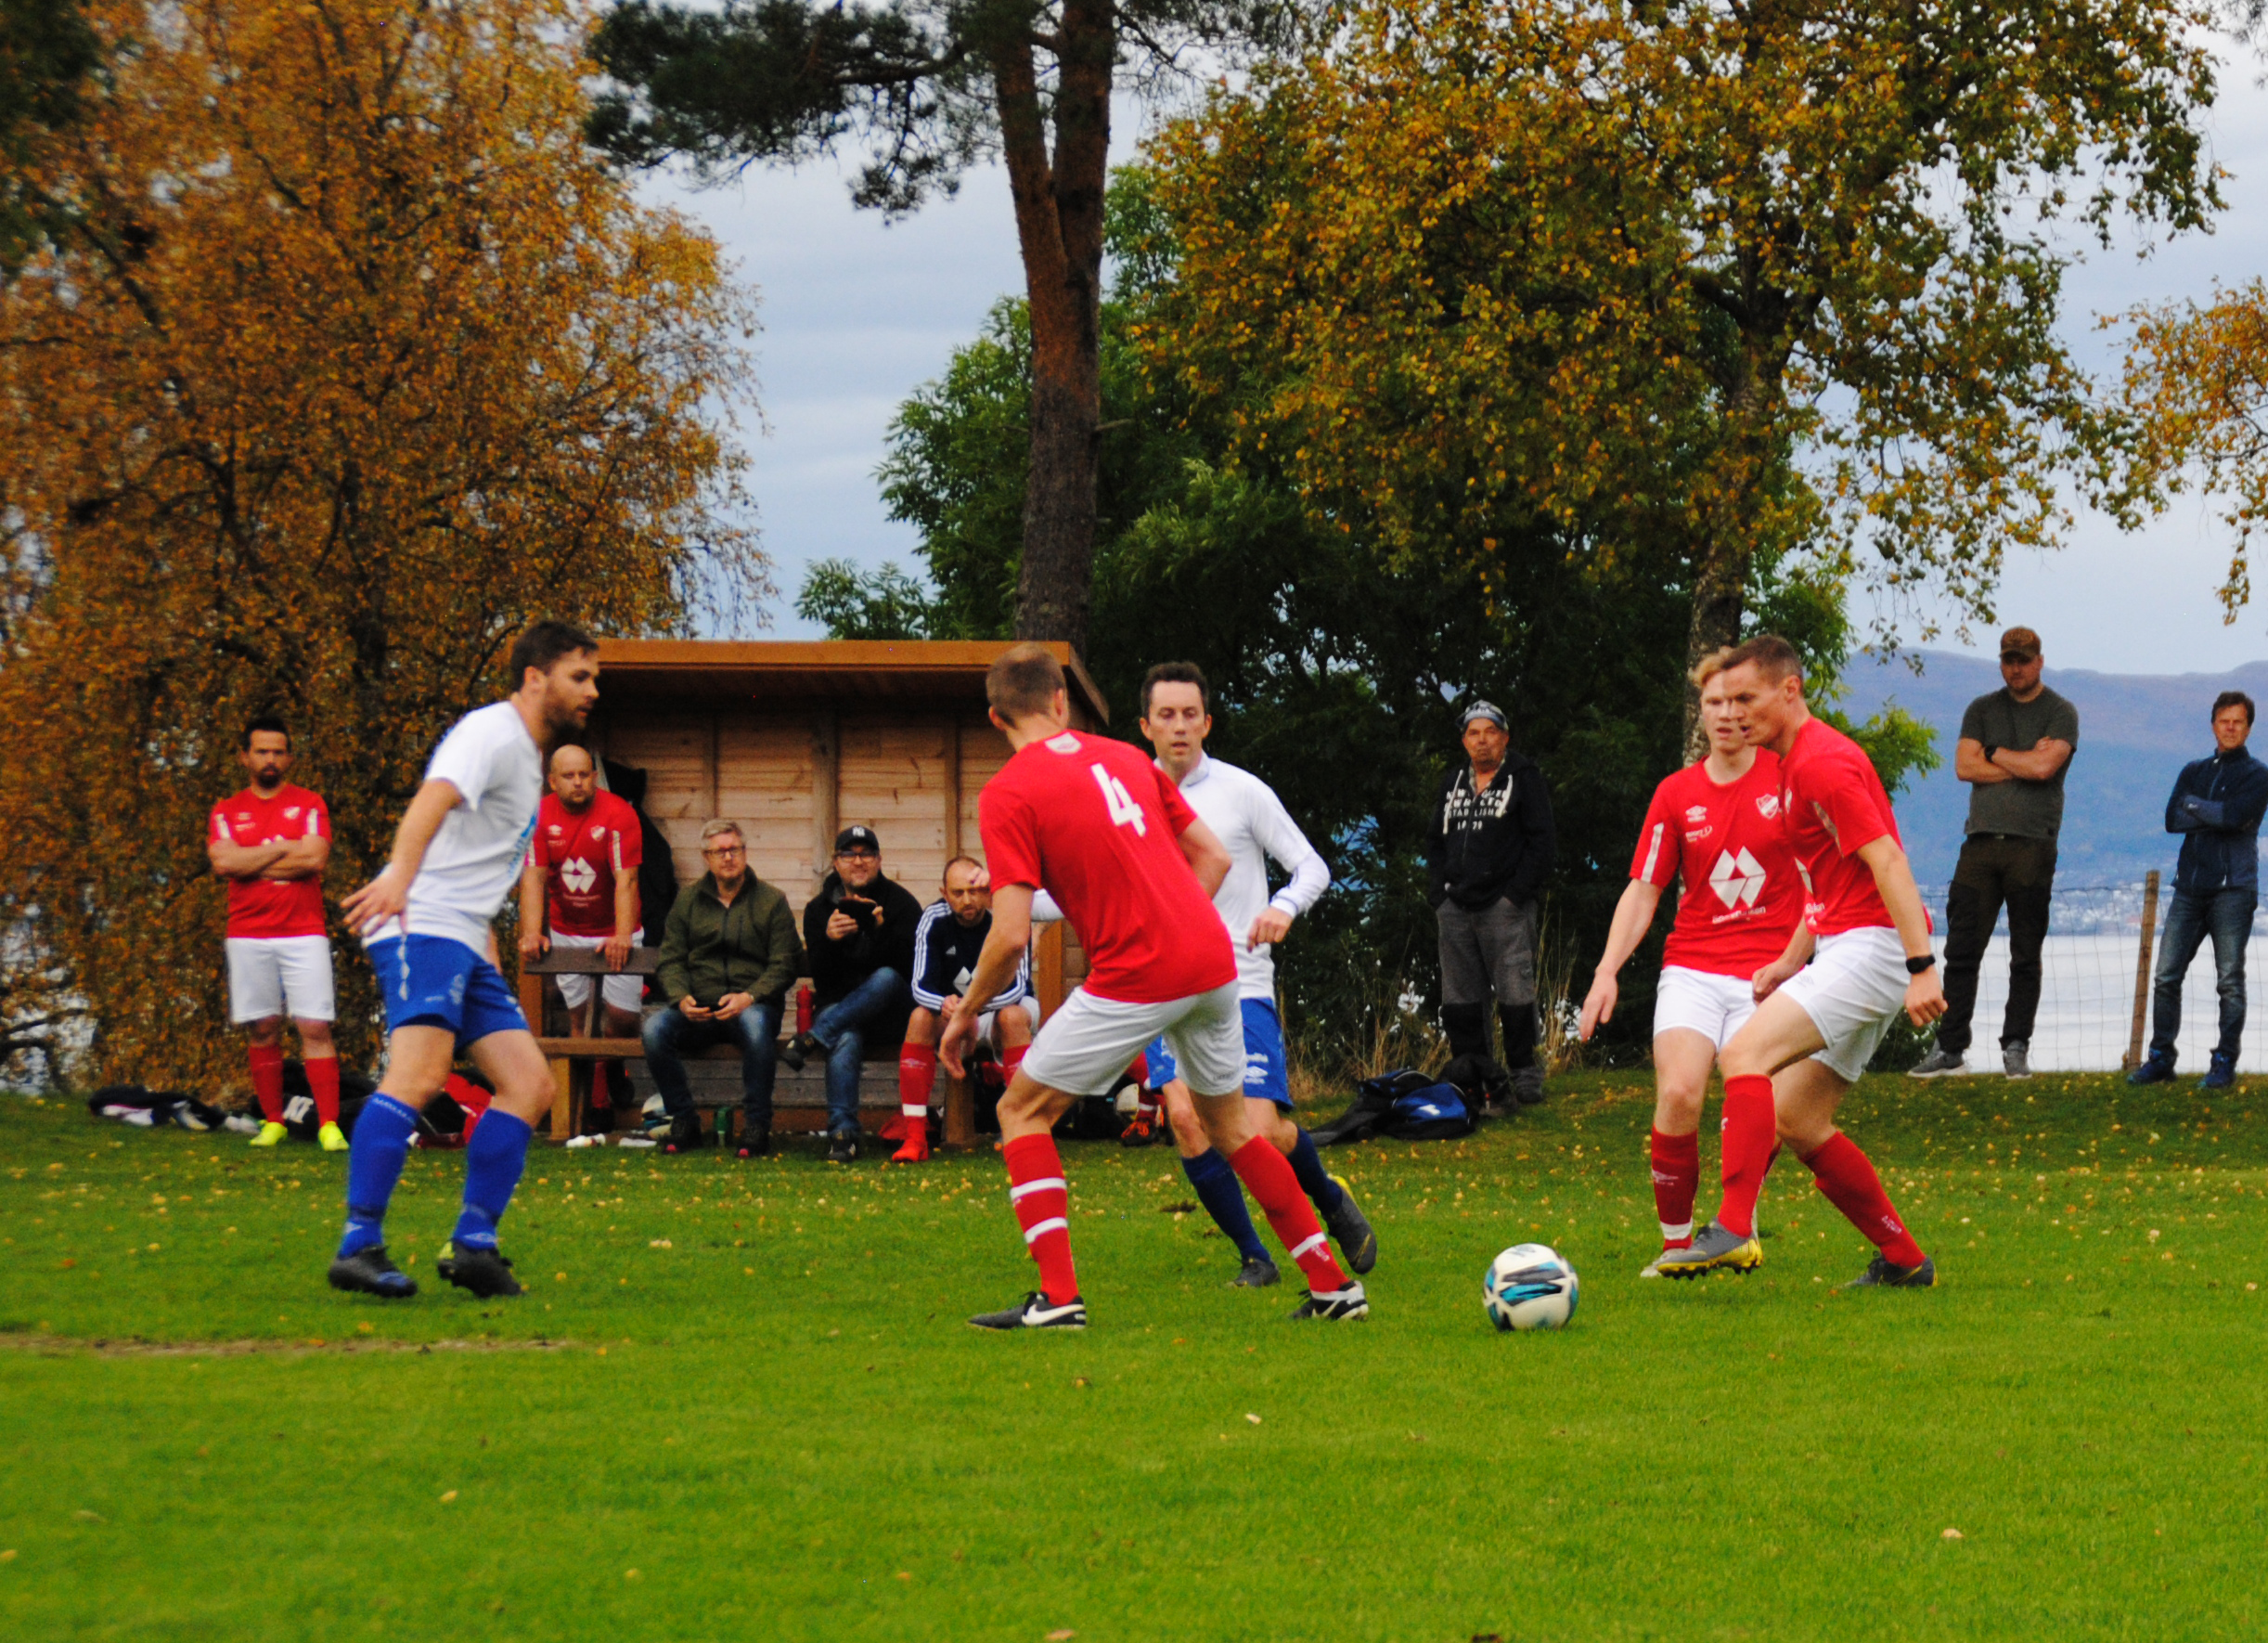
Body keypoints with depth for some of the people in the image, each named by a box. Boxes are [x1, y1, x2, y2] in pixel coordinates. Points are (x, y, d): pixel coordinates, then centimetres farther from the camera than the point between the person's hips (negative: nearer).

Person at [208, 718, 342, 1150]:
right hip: (248, 936, 2)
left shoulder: (309, 804, 7)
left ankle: (329, 1126, -12)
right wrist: (285, 848, -5)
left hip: (303, 933, -2)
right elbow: (224, 861, -7)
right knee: (262, 1030, 2)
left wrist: (251, 864, -6)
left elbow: (315, 858, -8)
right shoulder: (226, 812, 11)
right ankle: (272, 1122, 12)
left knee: (315, 1027, -9)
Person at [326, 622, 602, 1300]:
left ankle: (472, 1245, 2)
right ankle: (359, 1246, -32)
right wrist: (399, 874, -46)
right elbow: (434, 798, -28)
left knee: (530, 1083, 3)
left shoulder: (526, 756, 24)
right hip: (421, 928, -10)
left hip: (463, 942, 11)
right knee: (420, 1073, -25)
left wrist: (487, 943, 32)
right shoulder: (492, 733, -8)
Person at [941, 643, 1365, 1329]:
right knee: (1229, 1123, 24)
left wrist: (966, 1013, 2)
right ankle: (1333, 1286, 24)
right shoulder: (1124, 758, 14)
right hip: (1213, 962, 6)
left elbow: (1011, 936, -11)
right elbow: (1213, 857, 15)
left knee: (1022, 1112, 7)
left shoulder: (1008, 795, -5)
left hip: (1135, 981, -6)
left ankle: (1057, 1297, -4)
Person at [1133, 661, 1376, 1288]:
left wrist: (1283, 908, -20)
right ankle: (1253, 1256, -3)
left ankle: (1332, 1201, 20)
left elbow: (1313, 868, 1)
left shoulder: (1241, 791, -1)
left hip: (1241, 985, -2)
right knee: (1184, 1115, -19)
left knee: (1261, 1130, -14)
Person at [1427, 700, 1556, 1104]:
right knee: (1459, 999, 5)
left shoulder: (1524, 779, 2)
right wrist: (1438, 894, 9)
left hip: (1504, 905, -6)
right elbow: (1436, 843, 23)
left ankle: (1525, 1076, -1)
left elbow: (1540, 841, -4)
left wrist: (1517, 893, -11)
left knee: (1514, 994, -8)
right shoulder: (1453, 784, 19)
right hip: (1456, 908, 6)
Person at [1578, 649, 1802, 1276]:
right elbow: (1643, 891, 9)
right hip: (1692, 969, 1)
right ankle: (1675, 1241, -5)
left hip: (1768, 974, -1)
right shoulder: (1676, 794, 7)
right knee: (1677, 1096, -20)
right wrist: (1608, 972, -1)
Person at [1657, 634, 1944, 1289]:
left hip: (1871, 946, -10)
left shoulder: (1820, 763, -13)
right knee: (1796, 1120, 9)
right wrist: (1790, 962, 20)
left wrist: (1921, 966, -27)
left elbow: (1888, 863, -21)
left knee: (1745, 1054, -22)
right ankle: (1903, 1259, 15)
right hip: (1843, 949, 10)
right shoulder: (1797, 763, 19)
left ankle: (1734, 1229, -31)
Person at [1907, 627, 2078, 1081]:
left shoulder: (2060, 713, 6)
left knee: (2026, 955, 0)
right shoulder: (1981, 710, 16)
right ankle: (1949, 1049, 2)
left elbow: (2044, 766, -11)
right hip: (1982, 840, 3)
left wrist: (1994, 753, 2)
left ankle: (2016, 1048, 6)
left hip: (2033, 843, -3)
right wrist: (2024, 761, -2)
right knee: (1961, 949, -1)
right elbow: (1965, 766, 2)